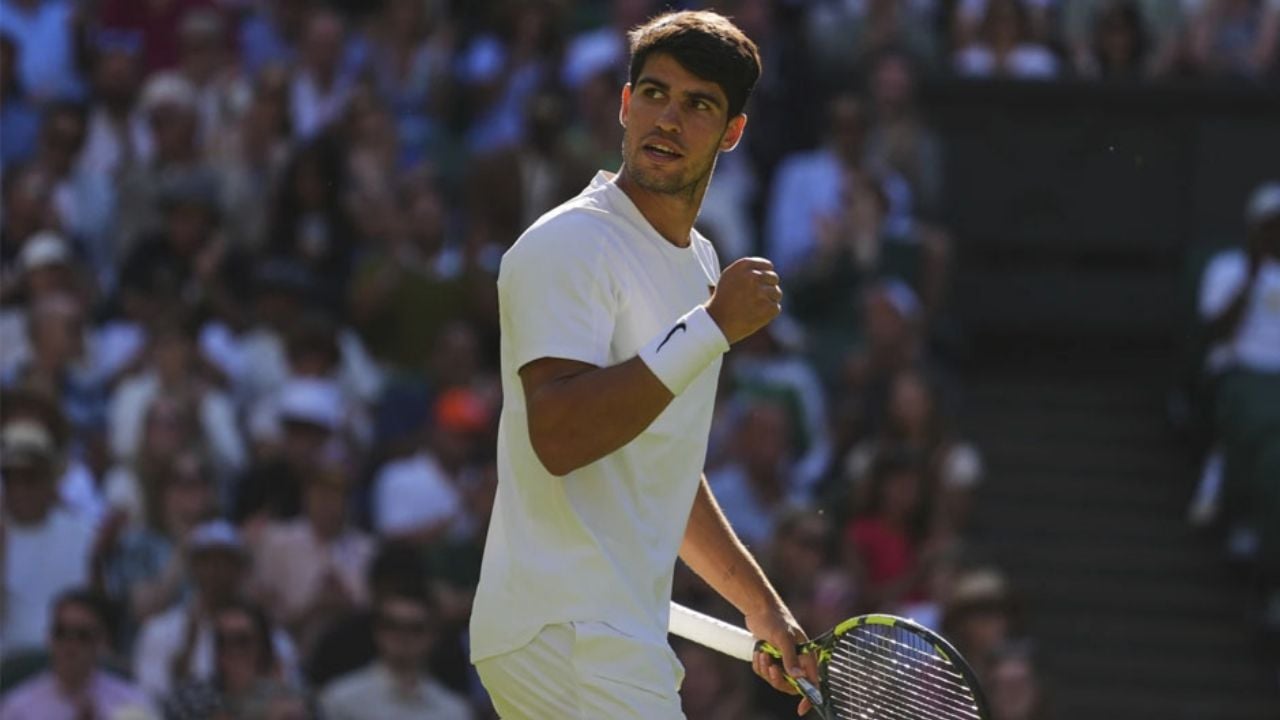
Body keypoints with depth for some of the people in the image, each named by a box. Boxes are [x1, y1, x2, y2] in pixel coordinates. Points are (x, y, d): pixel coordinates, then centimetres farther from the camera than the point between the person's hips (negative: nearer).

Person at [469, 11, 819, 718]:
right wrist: (711, 328, -22)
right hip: (566, 634, -9)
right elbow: (558, 436, -25)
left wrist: (762, 606, 27)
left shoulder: (699, 262, 19)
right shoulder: (568, 245, -10)